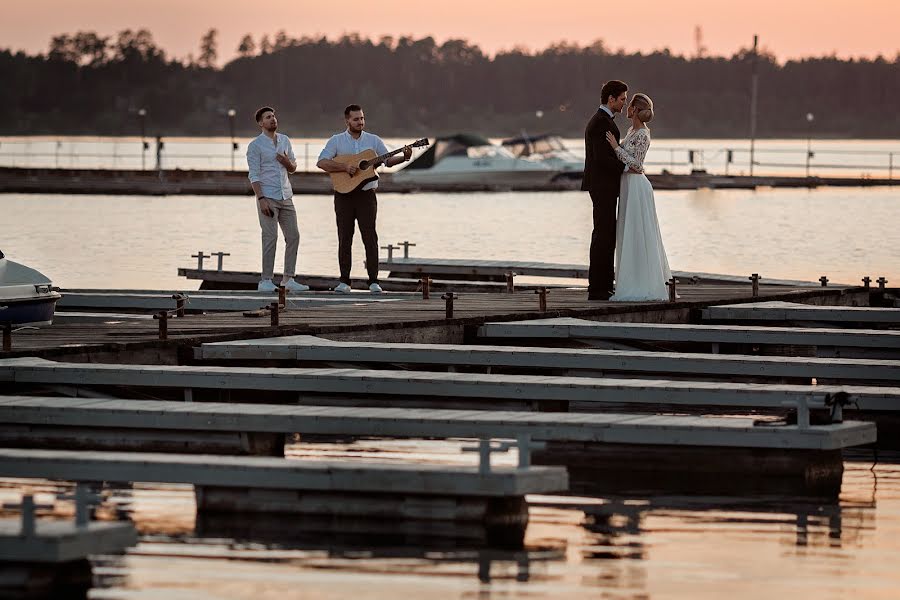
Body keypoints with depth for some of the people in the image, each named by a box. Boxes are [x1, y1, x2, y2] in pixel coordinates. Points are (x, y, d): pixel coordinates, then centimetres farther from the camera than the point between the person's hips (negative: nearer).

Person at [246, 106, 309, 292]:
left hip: (285, 196, 6)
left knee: (293, 236, 3)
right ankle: (266, 281, -6)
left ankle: (288, 279, 9)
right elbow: (254, 175, -9)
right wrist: (261, 199, -19)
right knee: (270, 237, -9)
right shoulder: (255, 145, -4)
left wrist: (287, 162, -4)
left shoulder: (285, 141, 13)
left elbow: (293, 168, 20)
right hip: (268, 197, -6)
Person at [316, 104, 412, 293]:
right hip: (344, 194, 0)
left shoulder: (374, 141, 8)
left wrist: (404, 157, -11)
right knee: (344, 238, 2)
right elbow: (321, 162, -7)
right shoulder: (336, 141, 3)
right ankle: (344, 281, 6)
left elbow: (388, 160, 8)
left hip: (366, 194, 0)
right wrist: (345, 167, -18)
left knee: (370, 237, -5)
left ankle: (374, 281, -4)